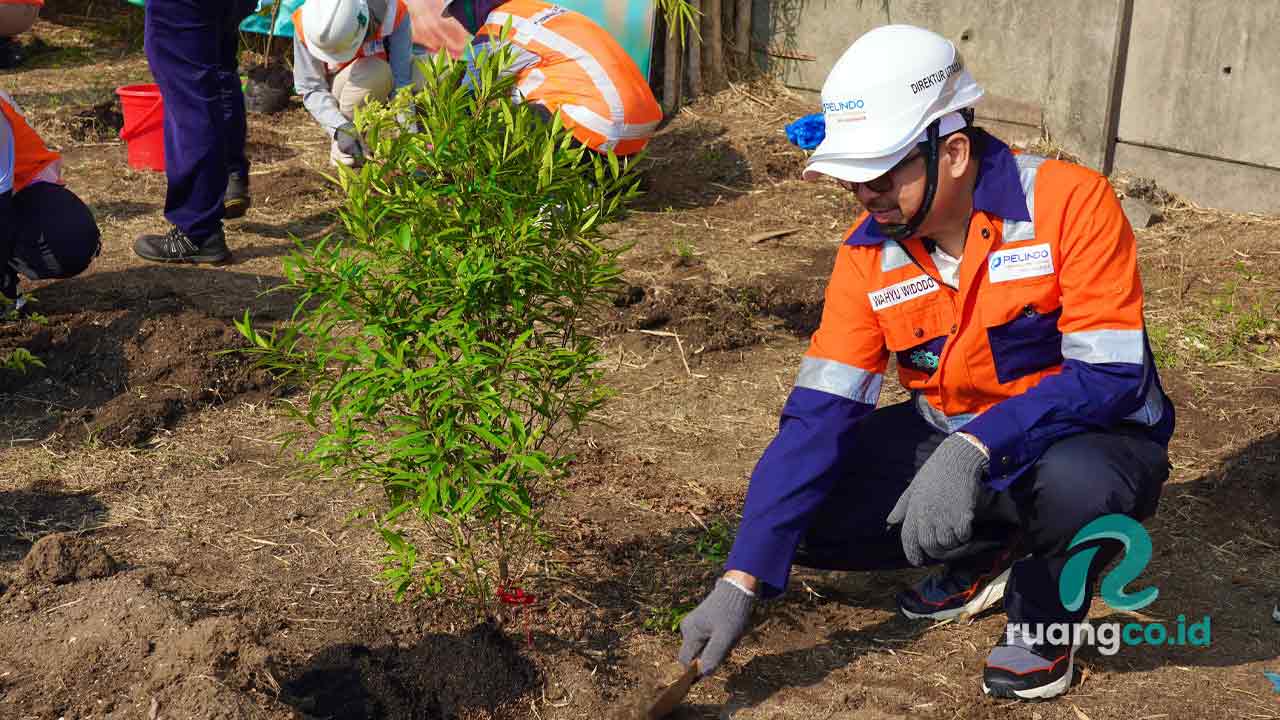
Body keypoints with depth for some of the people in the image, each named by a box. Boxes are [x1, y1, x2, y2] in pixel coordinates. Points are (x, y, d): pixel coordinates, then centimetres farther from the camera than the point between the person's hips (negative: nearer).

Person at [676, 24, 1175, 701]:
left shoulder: (1069, 203, -23)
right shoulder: (870, 252, -10)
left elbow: (1111, 375, -26)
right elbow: (816, 415, -14)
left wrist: (974, 448, -40)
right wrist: (740, 583, -21)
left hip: (1087, 436, -4)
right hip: (949, 437, 5)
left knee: (1075, 483, -40)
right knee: (803, 507, -13)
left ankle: (1043, 615, -4)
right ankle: (981, 555, 11)